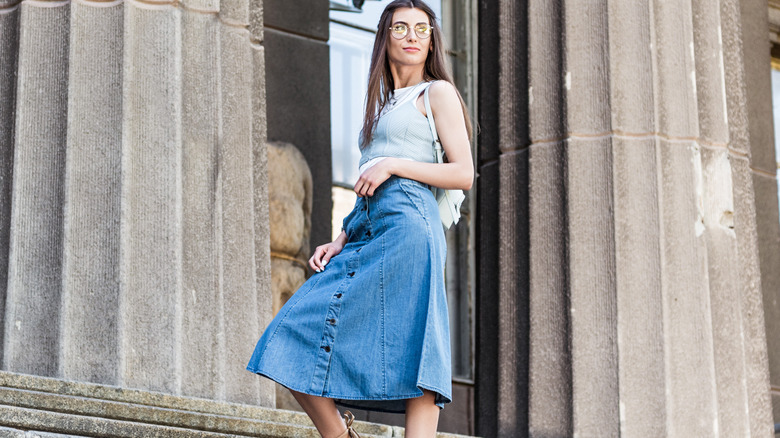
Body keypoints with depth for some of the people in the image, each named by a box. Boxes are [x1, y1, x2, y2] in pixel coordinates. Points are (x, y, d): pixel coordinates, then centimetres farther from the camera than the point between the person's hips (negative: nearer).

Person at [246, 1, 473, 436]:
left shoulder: (438, 93, 8)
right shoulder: (383, 105, 29)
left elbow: (464, 174, -2)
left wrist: (394, 165, -9)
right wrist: (341, 241, 13)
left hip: (407, 225, -8)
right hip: (366, 231, 8)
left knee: (411, 354, -14)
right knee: (298, 343, -3)